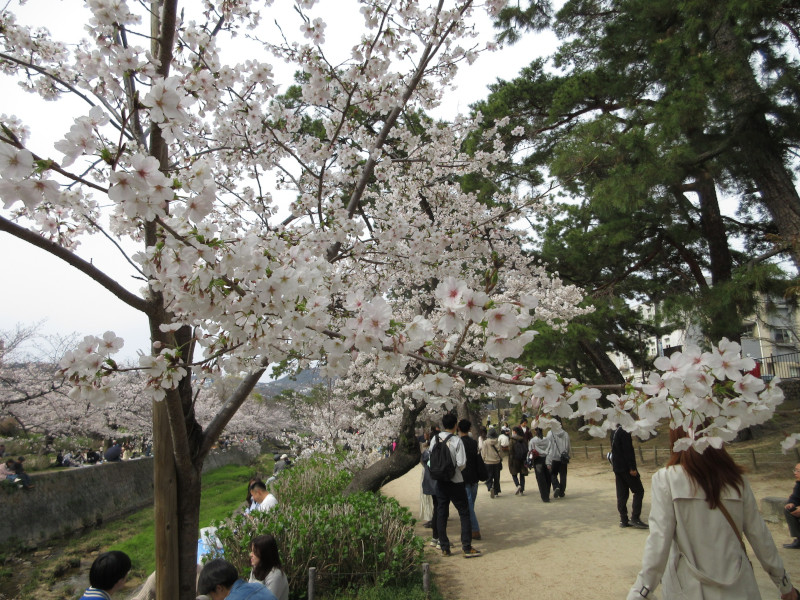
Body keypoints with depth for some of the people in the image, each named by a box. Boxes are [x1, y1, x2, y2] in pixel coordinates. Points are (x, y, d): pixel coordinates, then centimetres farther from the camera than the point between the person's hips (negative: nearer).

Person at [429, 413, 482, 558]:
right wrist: (456, 469, 5)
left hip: (440, 482, 5)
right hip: (455, 481, -4)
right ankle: (467, 548, 5)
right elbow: (462, 463, -15)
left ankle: (444, 548, 16)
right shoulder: (456, 440, -14)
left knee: (441, 514, 11)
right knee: (464, 513, 5)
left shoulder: (434, 440, -1)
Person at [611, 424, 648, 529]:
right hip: (625, 467, -8)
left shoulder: (614, 432, 14)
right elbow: (628, 450, -20)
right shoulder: (624, 432, -14)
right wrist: (632, 468, -19)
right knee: (638, 491, 0)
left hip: (617, 468, 9)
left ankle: (623, 520, 11)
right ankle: (635, 518, -3)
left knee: (622, 495, 9)